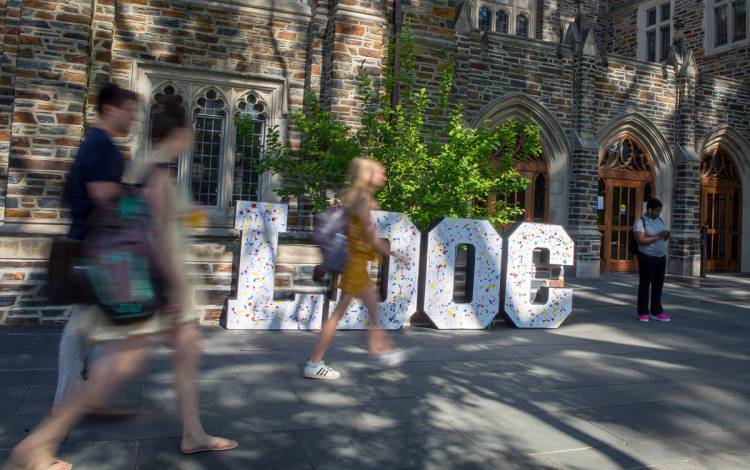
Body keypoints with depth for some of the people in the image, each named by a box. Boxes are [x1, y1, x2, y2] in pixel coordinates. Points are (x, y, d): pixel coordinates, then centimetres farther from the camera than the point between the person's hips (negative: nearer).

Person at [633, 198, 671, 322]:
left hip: (661, 257, 7)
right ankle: (643, 313, 10)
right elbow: (641, 240, -19)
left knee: (658, 286, 9)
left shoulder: (659, 220, 12)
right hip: (647, 258, -7)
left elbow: (662, 236, 22)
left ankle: (656, 312, 17)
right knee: (644, 285, 2)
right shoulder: (640, 221, -9)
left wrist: (666, 235, -1)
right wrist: (658, 236, -22)